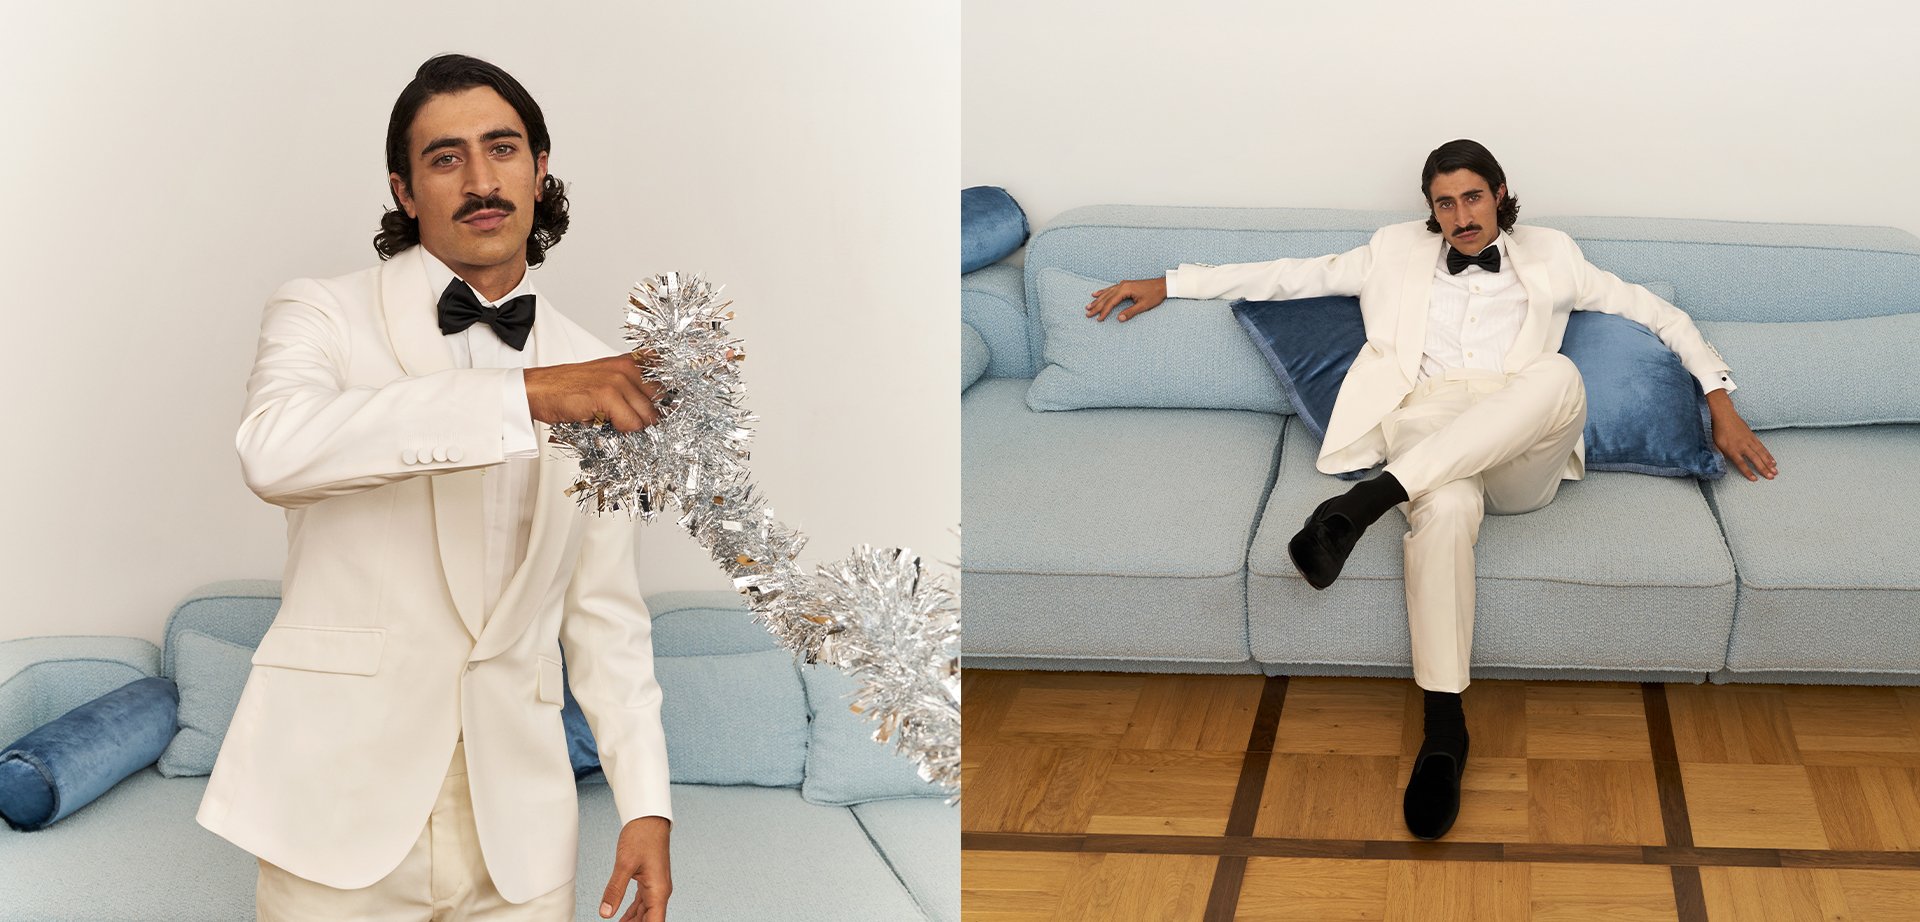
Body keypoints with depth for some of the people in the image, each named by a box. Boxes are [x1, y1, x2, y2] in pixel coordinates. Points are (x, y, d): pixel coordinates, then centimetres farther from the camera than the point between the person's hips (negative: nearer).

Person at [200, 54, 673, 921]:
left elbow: (605, 611, 12)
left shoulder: (594, 375, 9)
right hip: (341, 801, -3)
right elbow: (274, 449, -24)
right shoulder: (325, 314, -1)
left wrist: (645, 803, 3)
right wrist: (526, 395, -28)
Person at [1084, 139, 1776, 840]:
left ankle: (1367, 501, -44)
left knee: (1559, 376, -37)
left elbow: (1656, 313, 26)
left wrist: (1721, 404, 17)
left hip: (1521, 457, 1)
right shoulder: (1399, 252, 26)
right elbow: (1293, 276, 27)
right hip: (1427, 427, 0)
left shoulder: (1549, 257, 24)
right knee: (1446, 505, -41)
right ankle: (1444, 729, -40)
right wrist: (1169, 284, 23)